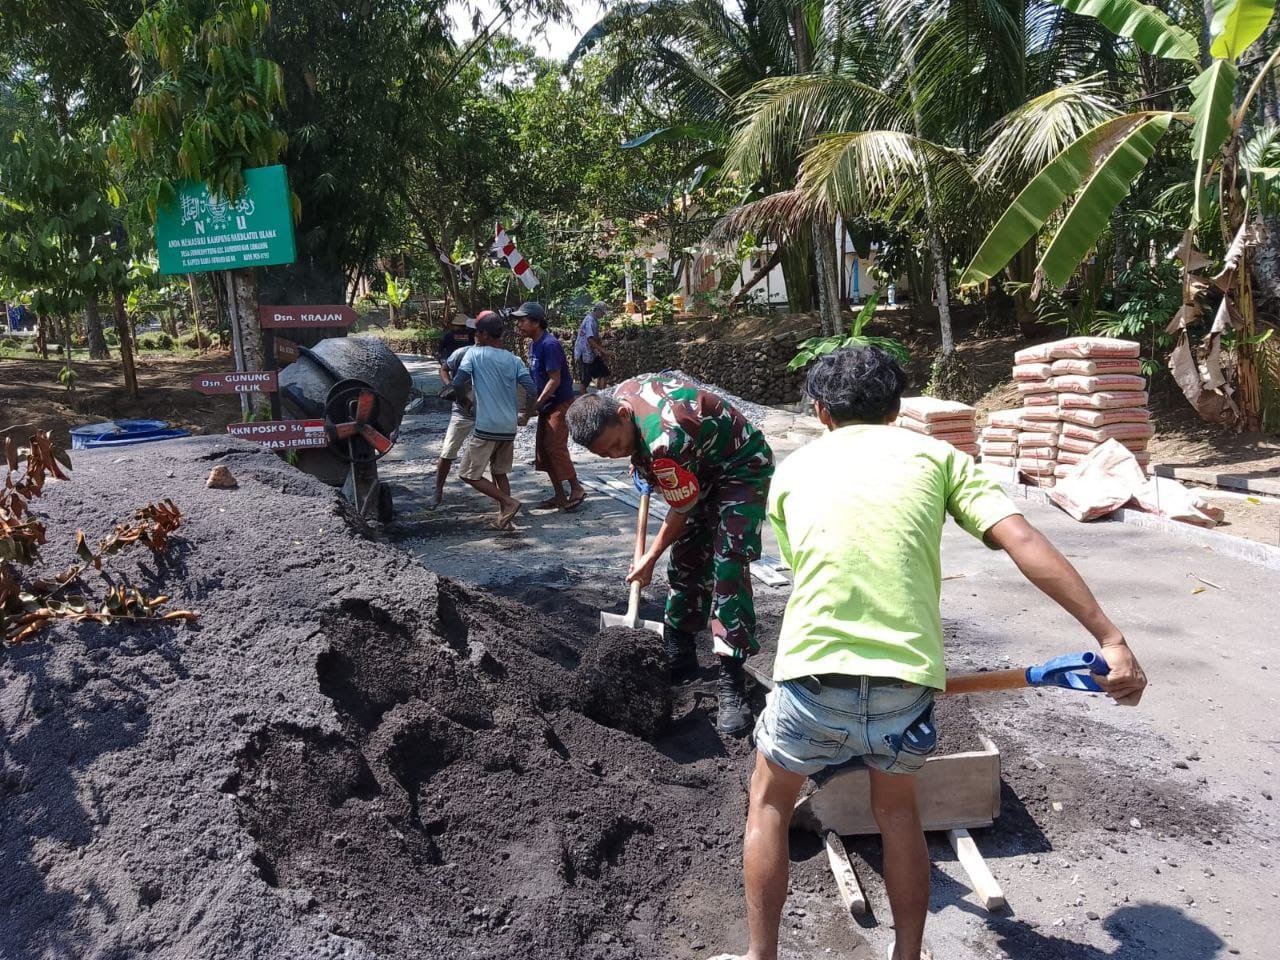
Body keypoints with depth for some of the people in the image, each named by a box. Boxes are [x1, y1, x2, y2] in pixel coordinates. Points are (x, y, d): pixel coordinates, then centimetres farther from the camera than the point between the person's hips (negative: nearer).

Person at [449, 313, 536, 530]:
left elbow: (457, 384, -10)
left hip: (486, 427, -5)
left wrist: (471, 383, 12)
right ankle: (504, 518, 13)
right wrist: (526, 416, 13)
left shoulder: (474, 354, -4)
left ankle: (509, 502, -7)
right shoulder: (514, 360, 7)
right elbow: (532, 390, -1)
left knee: (469, 474, 5)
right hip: (509, 427, 6)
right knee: (500, 473, 18)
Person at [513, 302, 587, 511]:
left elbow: (555, 379, -23)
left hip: (560, 403, -9)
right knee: (543, 449, 9)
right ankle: (559, 495, 16)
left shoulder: (549, 345, -20)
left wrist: (536, 404, -21)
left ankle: (576, 489, 3)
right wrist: (537, 403, 3)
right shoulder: (533, 344, 9)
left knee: (555, 447, -10)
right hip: (547, 405, 9)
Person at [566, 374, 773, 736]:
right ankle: (679, 655, 22)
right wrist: (641, 461, 15)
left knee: (728, 565, -19)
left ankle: (732, 683, -17)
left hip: (742, 469, -9)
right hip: (702, 469, 9)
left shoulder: (663, 442, -38)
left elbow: (682, 510, -23)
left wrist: (650, 559, -9)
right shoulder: (620, 393, -13)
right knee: (685, 561, 9)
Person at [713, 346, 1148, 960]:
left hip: (814, 677, 0)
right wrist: (1111, 638, -3)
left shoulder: (794, 469, 14)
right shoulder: (935, 455, 11)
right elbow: (1024, 542, -2)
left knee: (769, 802, 27)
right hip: (907, 683, 1)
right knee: (896, 805, 31)